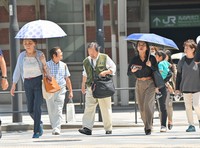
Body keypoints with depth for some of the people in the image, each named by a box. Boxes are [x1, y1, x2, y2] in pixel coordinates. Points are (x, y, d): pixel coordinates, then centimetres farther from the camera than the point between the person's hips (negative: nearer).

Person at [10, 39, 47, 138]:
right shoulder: (22, 56, 0)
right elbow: (17, 71, 3)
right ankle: (39, 123, 34)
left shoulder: (40, 55, -4)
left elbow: (45, 68, 7)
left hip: (39, 82, -3)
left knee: (37, 107, -14)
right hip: (28, 84, 3)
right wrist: (13, 85, 1)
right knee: (30, 109, 5)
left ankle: (37, 131, -7)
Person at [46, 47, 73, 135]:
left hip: (60, 90, 1)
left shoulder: (63, 65, 9)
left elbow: (67, 79, 16)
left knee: (58, 110, -11)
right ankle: (54, 128, 17)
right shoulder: (47, 65, 0)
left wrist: (70, 91, 14)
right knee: (51, 111, 5)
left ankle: (57, 128, -16)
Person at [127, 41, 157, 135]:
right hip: (139, 84, 3)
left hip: (150, 83, -3)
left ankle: (148, 127, -17)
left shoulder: (151, 58, -1)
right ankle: (146, 125, 21)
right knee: (141, 107, 4)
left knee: (147, 104, -17)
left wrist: (151, 66, -19)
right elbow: (128, 73, 6)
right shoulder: (135, 59, 6)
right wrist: (132, 71, -16)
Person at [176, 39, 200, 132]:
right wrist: (177, 88, 8)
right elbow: (179, 75, 9)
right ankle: (191, 125, 13)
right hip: (185, 88, 3)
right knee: (188, 107, 5)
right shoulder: (182, 61, 3)